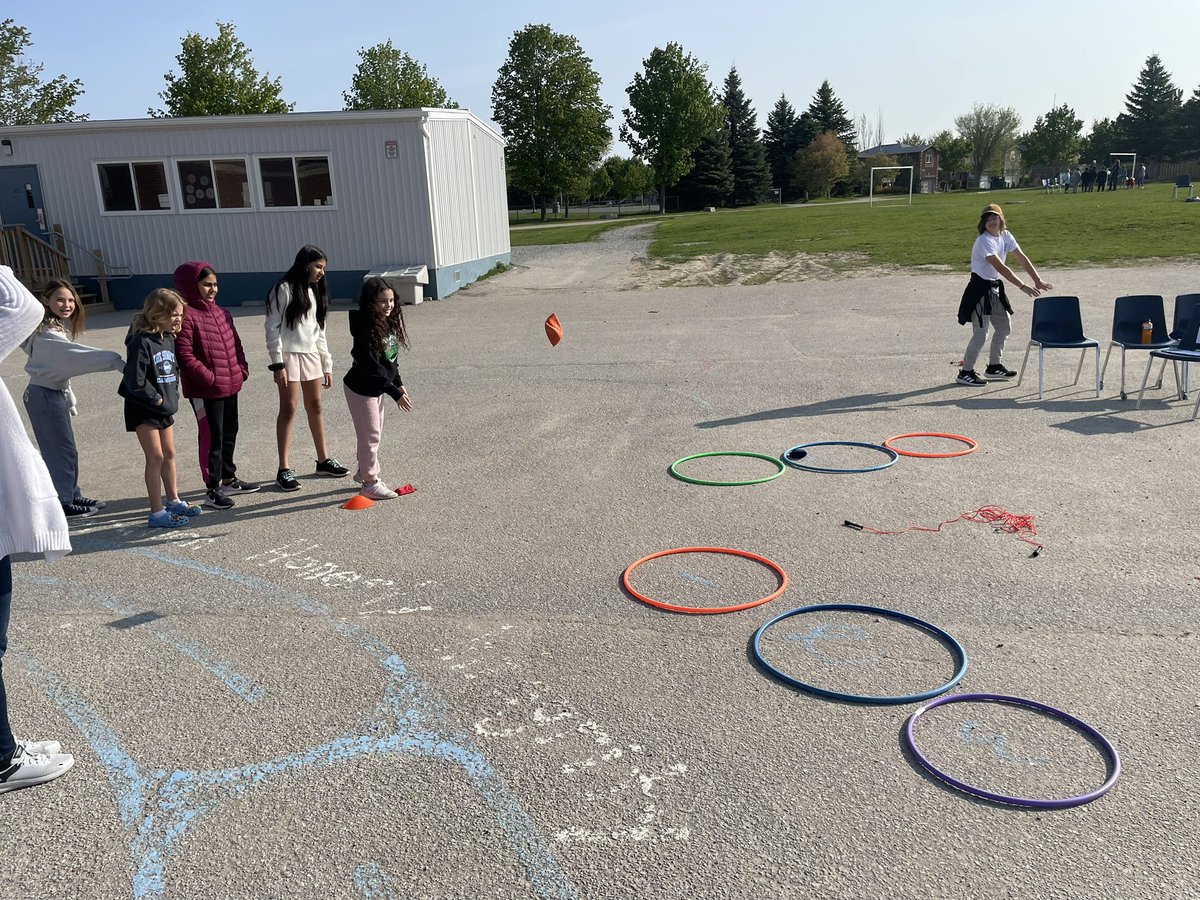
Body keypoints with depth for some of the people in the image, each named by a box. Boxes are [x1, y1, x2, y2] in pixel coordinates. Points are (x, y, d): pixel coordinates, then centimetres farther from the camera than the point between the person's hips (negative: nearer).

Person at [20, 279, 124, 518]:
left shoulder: (59, 328, 10)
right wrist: (115, 361, -42)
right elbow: (76, 356, -34)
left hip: (56, 393, 10)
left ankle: (73, 496, 27)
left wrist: (68, 398, 17)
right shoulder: (48, 334, -21)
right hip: (44, 396, -10)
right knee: (61, 451, -2)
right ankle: (63, 504, 8)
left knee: (66, 449, 16)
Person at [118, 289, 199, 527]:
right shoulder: (141, 342, -21)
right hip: (144, 409, -8)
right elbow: (135, 382, -24)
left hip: (165, 407, 8)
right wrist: (158, 399, -16)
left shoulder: (169, 338, 5)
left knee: (169, 454, 16)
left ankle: (173, 501, 31)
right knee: (155, 457, -5)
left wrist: (172, 397, 3)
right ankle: (157, 512, 1)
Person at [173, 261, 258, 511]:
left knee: (229, 434, 19)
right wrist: (210, 378, -21)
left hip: (230, 386, 9)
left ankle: (229, 479, 34)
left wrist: (241, 369, 5)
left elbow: (235, 344, 18)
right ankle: (212, 489, 8)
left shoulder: (221, 313, 11)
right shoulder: (186, 317, -16)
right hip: (205, 391, -8)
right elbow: (185, 356, -20)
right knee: (212, 438, -2)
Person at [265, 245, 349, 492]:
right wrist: (277, 364, -16)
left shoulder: (315, 292, 16)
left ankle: (324, 461, 21)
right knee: (288, 409, -6)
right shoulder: (284, 290, -7)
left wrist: (327, 365, 16)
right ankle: (284, 470, -3)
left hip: (311, 355, 7)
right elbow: (273, 328, -11)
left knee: (315, 407, 11)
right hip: (289, 354, -7)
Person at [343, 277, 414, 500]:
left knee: (375, 433, 19)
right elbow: (372, 367, -28)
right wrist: (395, 393, -27)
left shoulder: (388, 323, 0)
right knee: (370, 435, 1)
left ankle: (364, 471, 38)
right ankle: (370, 483, 13)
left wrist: (398, 383, 11)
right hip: (361, 389, -8)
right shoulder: (366, 330, -26)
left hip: (378, 388, 8)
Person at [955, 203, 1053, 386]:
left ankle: (994, 366, 28)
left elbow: (1022, 259, 4)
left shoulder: (1005, 236, 3)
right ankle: (965, 373, 1)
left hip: (995, 288, 9)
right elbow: (1001, 267, -29)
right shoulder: (984, 241, -22)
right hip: (980, 289, -9)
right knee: (980, 333, -9)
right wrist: (1023, 287, -32)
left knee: (1004, 326, 15)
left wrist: (1037, 280, -4)